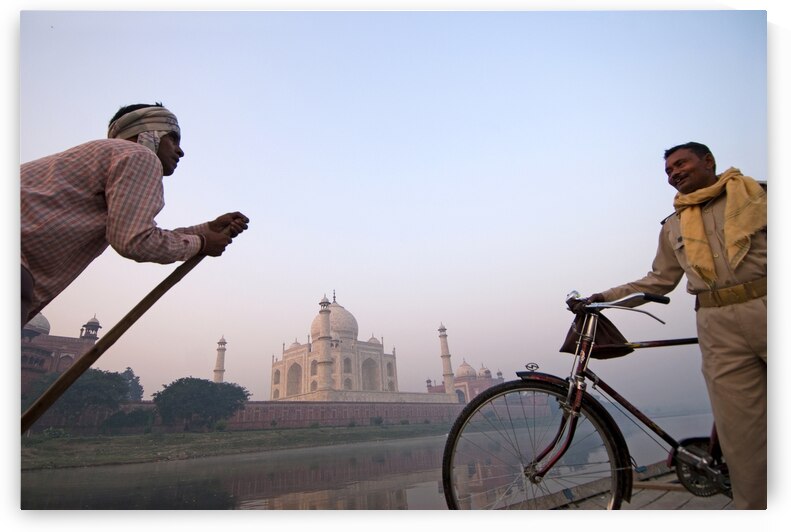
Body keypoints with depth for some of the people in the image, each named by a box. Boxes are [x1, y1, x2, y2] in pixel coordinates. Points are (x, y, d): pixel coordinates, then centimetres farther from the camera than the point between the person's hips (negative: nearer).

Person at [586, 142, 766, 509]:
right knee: (740, 433, -2)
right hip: (720, 328, 2)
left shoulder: (759, 192, 12)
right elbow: (660, 280, 24)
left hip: (765, 309, -2)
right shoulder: (674, 225, 21)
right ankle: (754, 504, 6)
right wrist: (608, 296, 15)